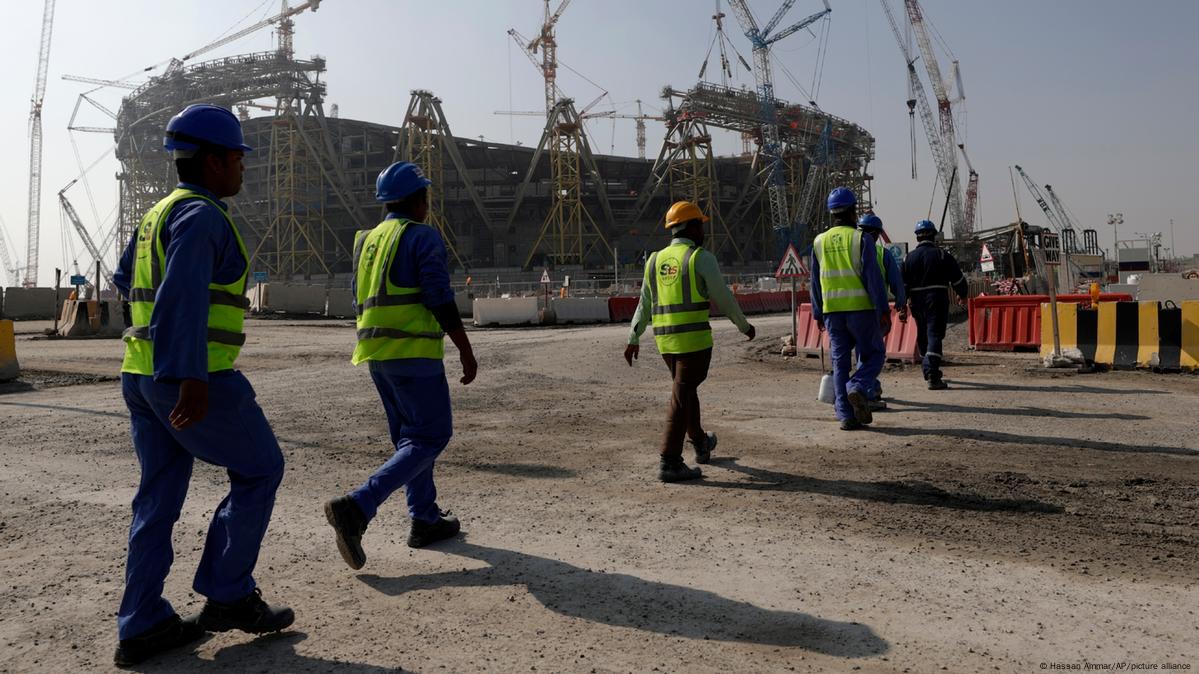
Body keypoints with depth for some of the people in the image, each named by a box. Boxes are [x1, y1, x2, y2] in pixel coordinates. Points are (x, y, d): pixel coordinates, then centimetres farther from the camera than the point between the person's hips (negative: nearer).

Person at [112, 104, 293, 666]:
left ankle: (142, 626, 16)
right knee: (259, 471, 5)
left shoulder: (161, 213, 17)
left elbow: (125, 279, 31)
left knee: (160, 494, 12)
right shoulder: (201, 215, -13)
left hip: (142, 374, 9)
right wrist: (192, 379, -33)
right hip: (194, 378, -9)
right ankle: (227, 596, 8)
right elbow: (184, 294, -26)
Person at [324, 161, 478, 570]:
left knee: (410, 436, 17)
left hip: (375, 353, 9)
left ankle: (425, 520, 22)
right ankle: (357, 509, -16)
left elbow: (361, 302, 19)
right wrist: (466, 351, -8)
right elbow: (441, 301, -14)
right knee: (431, 437, -4)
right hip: (414, 352, -8)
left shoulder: (366, 240, 16)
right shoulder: (423, 236, -7)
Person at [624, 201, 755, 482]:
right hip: (694, 338, -6)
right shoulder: (702, 258, -8)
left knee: (686, 389, 22)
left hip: (665, 339, 7)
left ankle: (701, 445, 39)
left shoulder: (655, 260, 10)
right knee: (681, 398, -5)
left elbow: (644, 304, 12)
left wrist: (633, 340, 16)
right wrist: (744, 326, 9)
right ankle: (670, 463, -4)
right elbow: (723, 298, -5)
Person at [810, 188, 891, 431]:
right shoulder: (861, 238, -5)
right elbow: (873, 277, -11)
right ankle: (857, 388, -14)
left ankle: (846, 416, 4)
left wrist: (818, 314, 19)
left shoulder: (820, 242, 9)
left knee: (840, 362, 7)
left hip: (833, 311, 4)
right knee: (874, 354, 11)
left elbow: (816, 282, 12)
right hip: (861, 308, -4)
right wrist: (884, 312, -9)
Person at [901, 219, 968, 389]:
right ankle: (933, 377, -19)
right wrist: (962, 294, 19)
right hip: (937, 299, -3)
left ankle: (928, 371, 31)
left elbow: (903, 283, 4)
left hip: (917, 302, 4)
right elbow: (957, 278, 3)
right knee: (935, 335, -8)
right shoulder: (942, 255, -2)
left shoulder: (909, 257, 6)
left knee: (922, 336, 16)